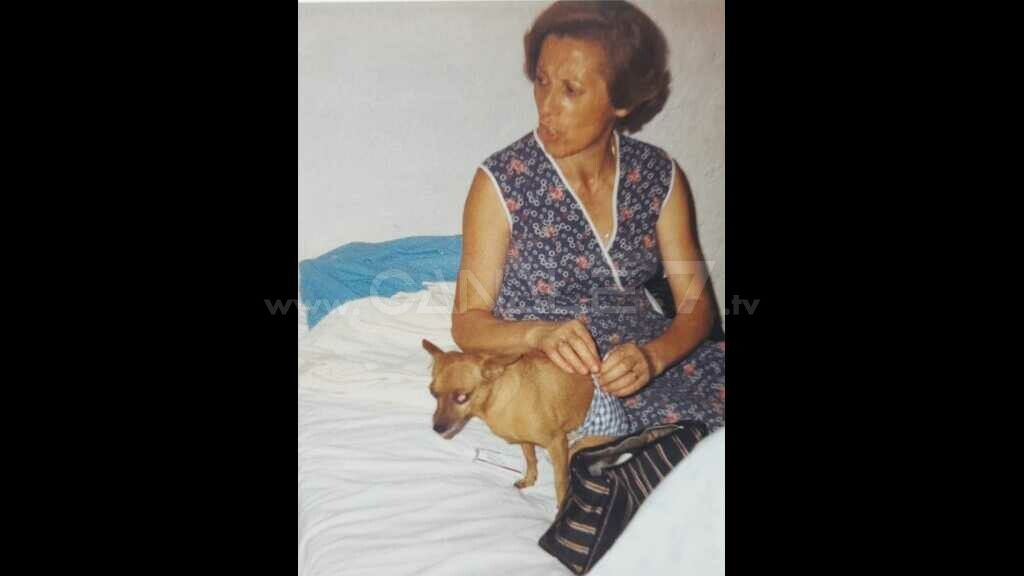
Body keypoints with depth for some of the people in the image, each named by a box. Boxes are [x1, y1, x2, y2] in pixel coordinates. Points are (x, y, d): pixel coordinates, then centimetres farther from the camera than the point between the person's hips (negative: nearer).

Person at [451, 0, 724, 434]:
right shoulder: (501, 182, -8)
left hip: (649, 356, 4)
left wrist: (653, 356, -21)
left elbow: (695, 301, 1)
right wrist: (538, 334, -26)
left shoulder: (659, 175, 2)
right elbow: (467, 322, -5)